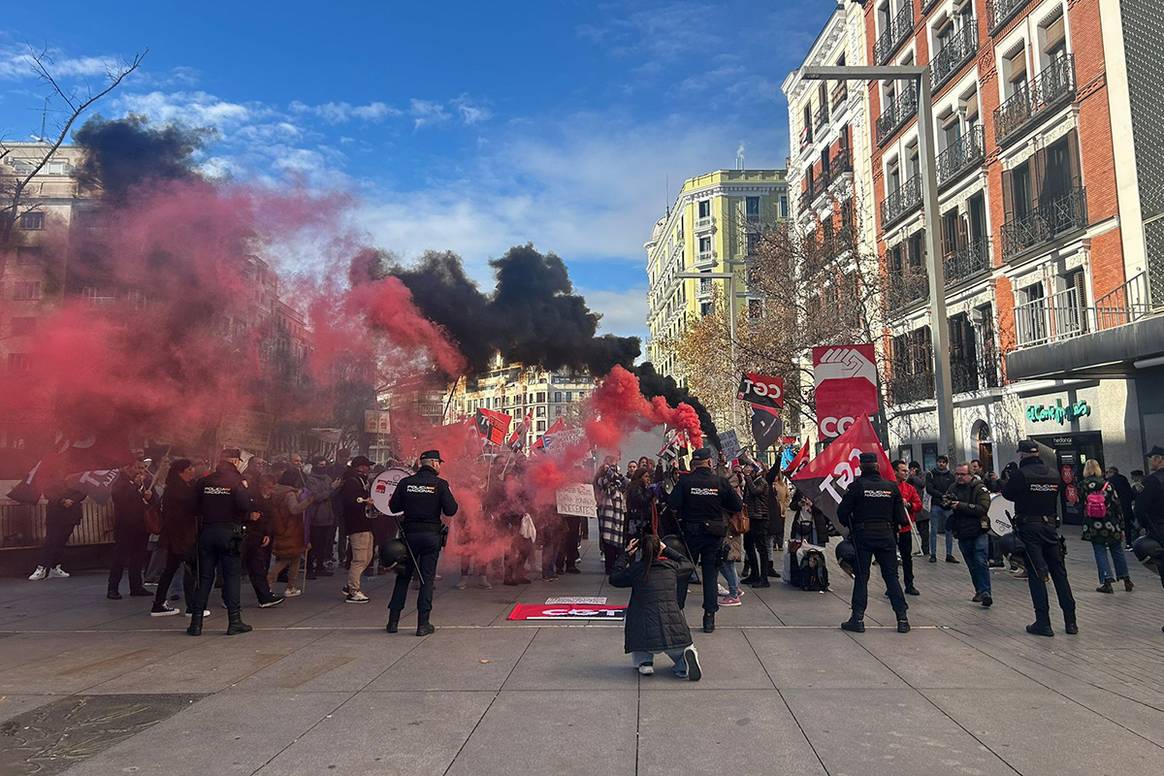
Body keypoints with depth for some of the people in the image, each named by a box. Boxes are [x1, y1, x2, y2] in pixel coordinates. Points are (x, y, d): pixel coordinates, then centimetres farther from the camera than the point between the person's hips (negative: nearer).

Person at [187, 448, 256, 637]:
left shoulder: (204, 481, 4)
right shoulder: (236, 481, -10)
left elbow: (195, 508, 10)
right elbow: (247, 506, -20)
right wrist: (246, 490, -3)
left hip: (207, 532, 4)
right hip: (230, 532, -4)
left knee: (204, 577, 10)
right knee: (232, 577, 3)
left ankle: (196, 623, 12)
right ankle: (234, 621, 3)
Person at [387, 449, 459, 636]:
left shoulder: (405, 482, 0)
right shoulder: (440, 484, -7)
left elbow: (393, 507, 3)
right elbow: (451, 510, -10)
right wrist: (452, 500, 10)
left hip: (409, 534, 2)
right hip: (431, 535, -2)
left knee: (403, 576, 13)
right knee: (427, 578, 4)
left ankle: (393, 621, 16)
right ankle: (423, 624, 4)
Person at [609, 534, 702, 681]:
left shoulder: (635, 569, 3)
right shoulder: (671, 566, 9)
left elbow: (614, 578, 23)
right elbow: (689, 566, 32)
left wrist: (626, 554, 29)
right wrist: (667, 550, 38)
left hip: (648, 638, -1)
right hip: (677, 634, 1)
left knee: (630, 618, 29)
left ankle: (644, 662, 15)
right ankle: (684, 661, -6)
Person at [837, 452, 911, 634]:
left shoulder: (856, 486, -8)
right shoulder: (891, 486, 1)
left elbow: (842, 512, -8)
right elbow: (900, 516, 2)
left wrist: (850, 527, 10)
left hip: (862, 536, -2)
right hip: (886, 536, 2)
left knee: (861, 576, 4)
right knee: (891, 576, 10)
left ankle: (858, 619, 3)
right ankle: (902, 618, 9)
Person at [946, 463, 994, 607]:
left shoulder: (979, 488, -9)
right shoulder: (953, 488, 8)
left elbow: (983, 509, -20)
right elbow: (943, 505, 8)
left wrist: (961, 506, -23)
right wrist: (946, 502, -16)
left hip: (978, 532, -5)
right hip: (962, 534, 5)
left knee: (981, 562, -11)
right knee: (972, 566, 12)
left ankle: (985, 593, -9)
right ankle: (979, 591, 23)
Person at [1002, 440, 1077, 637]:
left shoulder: (1020, 474, -12)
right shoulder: (1053, 474, 4)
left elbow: (1007, 494, 0)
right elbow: (1056, 496, 15)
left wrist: (1007, 480, 20)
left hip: (1029, 528, -5)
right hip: (1051, 526, 5)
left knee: (1036, 574, -1)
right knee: (1059, 572, 12)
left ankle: (1043, 623, -1)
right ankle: (1070, 621, 15)